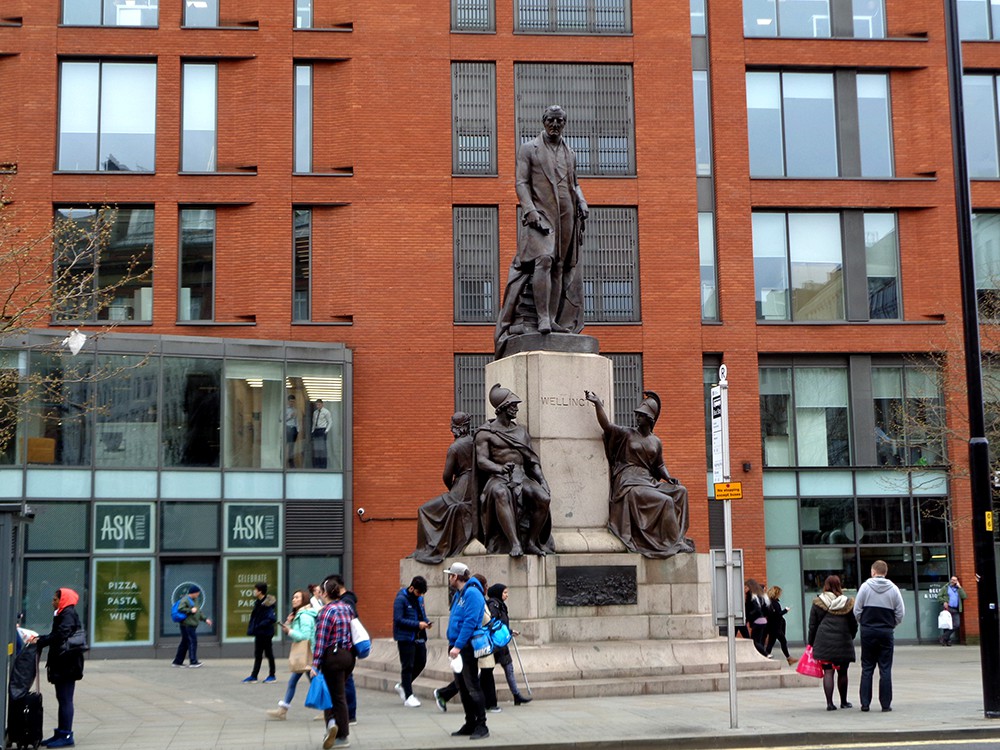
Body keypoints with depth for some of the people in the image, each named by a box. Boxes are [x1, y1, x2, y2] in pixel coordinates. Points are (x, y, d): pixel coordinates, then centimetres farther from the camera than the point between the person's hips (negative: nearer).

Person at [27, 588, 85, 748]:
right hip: (62, 664, 10)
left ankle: (66, 735, -6)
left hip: (66, 664, -10)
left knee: (65, 699, -8)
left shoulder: (68, 615, -12)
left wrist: (40, 641, -16)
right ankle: (61, 734, 18)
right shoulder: (62, 615, 18)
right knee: (63, 699, 13)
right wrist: (38, 638, 7)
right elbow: (55, 634, 19)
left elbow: (60, 635, -22)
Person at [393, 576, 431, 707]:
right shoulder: (401, 599, -14)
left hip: (419, 637, 8)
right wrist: (417, 624, -23)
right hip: (405, 638, -8)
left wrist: (426, 622, -1)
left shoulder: (419, 598, 11)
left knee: (421, 663, 11)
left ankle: (402, 685, 30)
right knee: (407, 666, -1)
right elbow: (398, 619, -19)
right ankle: (408, 697, 6)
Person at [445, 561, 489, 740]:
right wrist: (452, 644, 16)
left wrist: (458, 645, -25)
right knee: (462, 687, 13)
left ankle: (481, 725, -3)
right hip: (457, 647, 10)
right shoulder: (460, 594, 14)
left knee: (472, 687, -7)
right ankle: (470, 724, 20)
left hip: (467, 647, -10)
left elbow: (470, 623, -22)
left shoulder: (472, 594, -15)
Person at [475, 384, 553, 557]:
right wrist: (500, 468, -25)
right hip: (498, 478, -4)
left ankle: (531, 542, -11)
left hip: (521, 477, 4)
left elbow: (533, 460, 17)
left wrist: (542, 481, 0)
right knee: (501, 494, -41)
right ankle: (515, 543, -44)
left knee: (544, 498, -26)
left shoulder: (521, 431, 22)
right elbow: (481, 460, -5)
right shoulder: (486, 433, 7)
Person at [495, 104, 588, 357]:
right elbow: (521, 182, -1)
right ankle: (542, 318, -26)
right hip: (540, 214, -5)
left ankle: (554, 321, 1)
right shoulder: (529, 149, 6)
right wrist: (530, 210, -15)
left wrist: (582, 203, 6)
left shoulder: (570, 154, 20)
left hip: (566, 217, 5)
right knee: (544, 259, -23)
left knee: (560, 268, 1)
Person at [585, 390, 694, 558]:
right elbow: (606, 425, -12)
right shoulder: (626, 434, 3)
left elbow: (659, 465, 22)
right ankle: (673, 543, -15)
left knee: (681, 491, -10)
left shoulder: (656, 442, 16)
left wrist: (668, 478, 2)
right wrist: (598, 403, -24)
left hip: (648, 481, 6)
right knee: (665, 501, -23)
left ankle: (676, 536, -10)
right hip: (629, 484, -6)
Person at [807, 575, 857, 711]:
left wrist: (811, 642, 13)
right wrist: (850, 638, 23)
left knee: (828, 672, 0)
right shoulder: (848, 603, 1)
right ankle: (843, 702, 22)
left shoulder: (818, 603, 0)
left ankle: (829, 703, -8)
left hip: (824, 642, 0)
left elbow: (812, 625, 4)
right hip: (843, 643, 0)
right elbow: (854, 625, 7)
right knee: (842, 673, 12)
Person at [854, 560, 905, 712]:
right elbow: (900, 613, 0)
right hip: (886, 632, 0)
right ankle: (886, 704, 3)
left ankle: (865, 703, 5)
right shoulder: (893, 589, -1)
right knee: (885, 669, 4)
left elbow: (857, 610, -4)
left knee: (867, 668, 7)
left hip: (868, 632, 0)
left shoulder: (865, 586, -4)